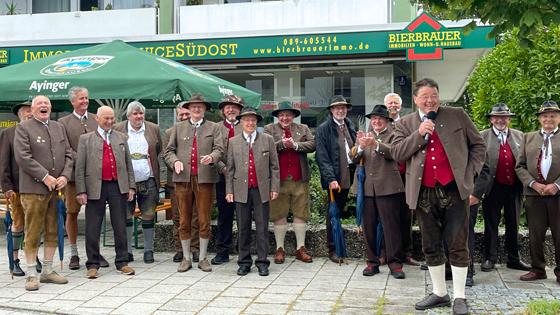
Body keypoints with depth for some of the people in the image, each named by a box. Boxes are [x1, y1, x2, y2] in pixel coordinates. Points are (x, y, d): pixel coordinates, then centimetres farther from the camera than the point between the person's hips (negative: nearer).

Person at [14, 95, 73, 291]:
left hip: (57, 188, 5)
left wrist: (65, 176, -4)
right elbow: (22, 157, -12)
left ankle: (47, 271, 21)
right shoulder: (23, 128, -1)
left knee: (53, 232, 10)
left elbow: (68, 154, 12)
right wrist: (45, 177, -16)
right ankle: (31, 274, 8)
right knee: (33, 233, 0)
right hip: (34, 188, -5)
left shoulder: (59, 128, 15)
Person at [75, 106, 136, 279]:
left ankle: (122, 262, 16)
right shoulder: (86, 139, 6)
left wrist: (131, 186, 5)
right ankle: (93, 264, 13)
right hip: (95, 188, -2)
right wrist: (81, 191, -6)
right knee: (93, 229, 3)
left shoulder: (121, 137, 13)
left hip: (118, 187, 2)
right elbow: (80, 167, 2)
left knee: (120, 226, 7)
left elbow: (128, 164, 13)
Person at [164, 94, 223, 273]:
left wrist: (211, 157, -20)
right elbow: (169, 150, 12)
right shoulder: (178, 128, 16)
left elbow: (219, 149, 1)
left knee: (204, 221, 2)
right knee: (184, 221, 5)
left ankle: (203, 258, 13)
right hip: (183, 178, 1)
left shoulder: (213, 128, 12)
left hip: (205, 178, -1)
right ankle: (186, 258, 16)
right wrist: (175, 161, -9)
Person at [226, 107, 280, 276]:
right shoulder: (233, 142, 8)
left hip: (262, 190, -1)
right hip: (241, 190, 1)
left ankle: (262, 262, 10)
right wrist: (229, 191, 2)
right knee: (243, 228, 6)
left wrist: (274, 188, -1)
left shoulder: (267, 140, 6)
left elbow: (274, 166, 5)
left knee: (262, 227, 2)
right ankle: (244, 262, 16)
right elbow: (230, 168, 8)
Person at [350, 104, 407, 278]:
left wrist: (376, 144, -32)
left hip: (388, 187, -4)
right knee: (369, 227, 6)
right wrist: (360, 146, -17)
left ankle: (395, 262, 4)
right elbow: (353, 158, 4)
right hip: (367, 188, 4)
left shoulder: (393, 135, 4)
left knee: (392, 226, -3)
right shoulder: (365, 136, 17)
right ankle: (372, 261, 15)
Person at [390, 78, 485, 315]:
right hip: (424, 194, 2)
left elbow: (478, 145, 10)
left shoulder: (457, 116, 5)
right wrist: (419, 134, -11)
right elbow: (396, 153, -2)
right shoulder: (405, 124, 9)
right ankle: (439, 293, 24)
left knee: (458, 246, 0)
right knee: (431, 247, 11)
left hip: (454, 190, -2)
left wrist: (470, 172, -1)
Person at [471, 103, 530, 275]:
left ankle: (514, 259, 24)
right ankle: (489, 258, 17)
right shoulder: (483, 137, -4)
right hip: (493, 188, -3)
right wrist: (477, 192, -15)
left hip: (514, 188, 3)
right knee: (491, 224, 7)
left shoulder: (519, 136, 6)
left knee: (513, 224, 13)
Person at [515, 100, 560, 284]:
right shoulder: (528, 138, 14)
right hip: (534, 194, 2)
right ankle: (537, 269, 19)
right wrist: (534, 184, -7)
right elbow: (520, 166, 7)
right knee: (535, 235, 7)